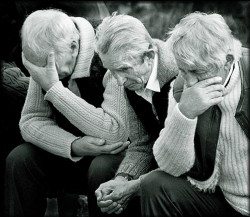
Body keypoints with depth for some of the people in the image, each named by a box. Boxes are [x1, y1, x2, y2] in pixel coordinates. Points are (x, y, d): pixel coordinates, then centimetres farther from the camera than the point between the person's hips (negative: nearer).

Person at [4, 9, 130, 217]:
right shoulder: (45, 60, -8)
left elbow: (115, 135, -35)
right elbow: (31, 120, -7)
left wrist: (54, 88, -35)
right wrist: (74, 145, -28)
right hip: (71, 154, 5)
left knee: (103, 169, -36)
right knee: (19, 160, -17)